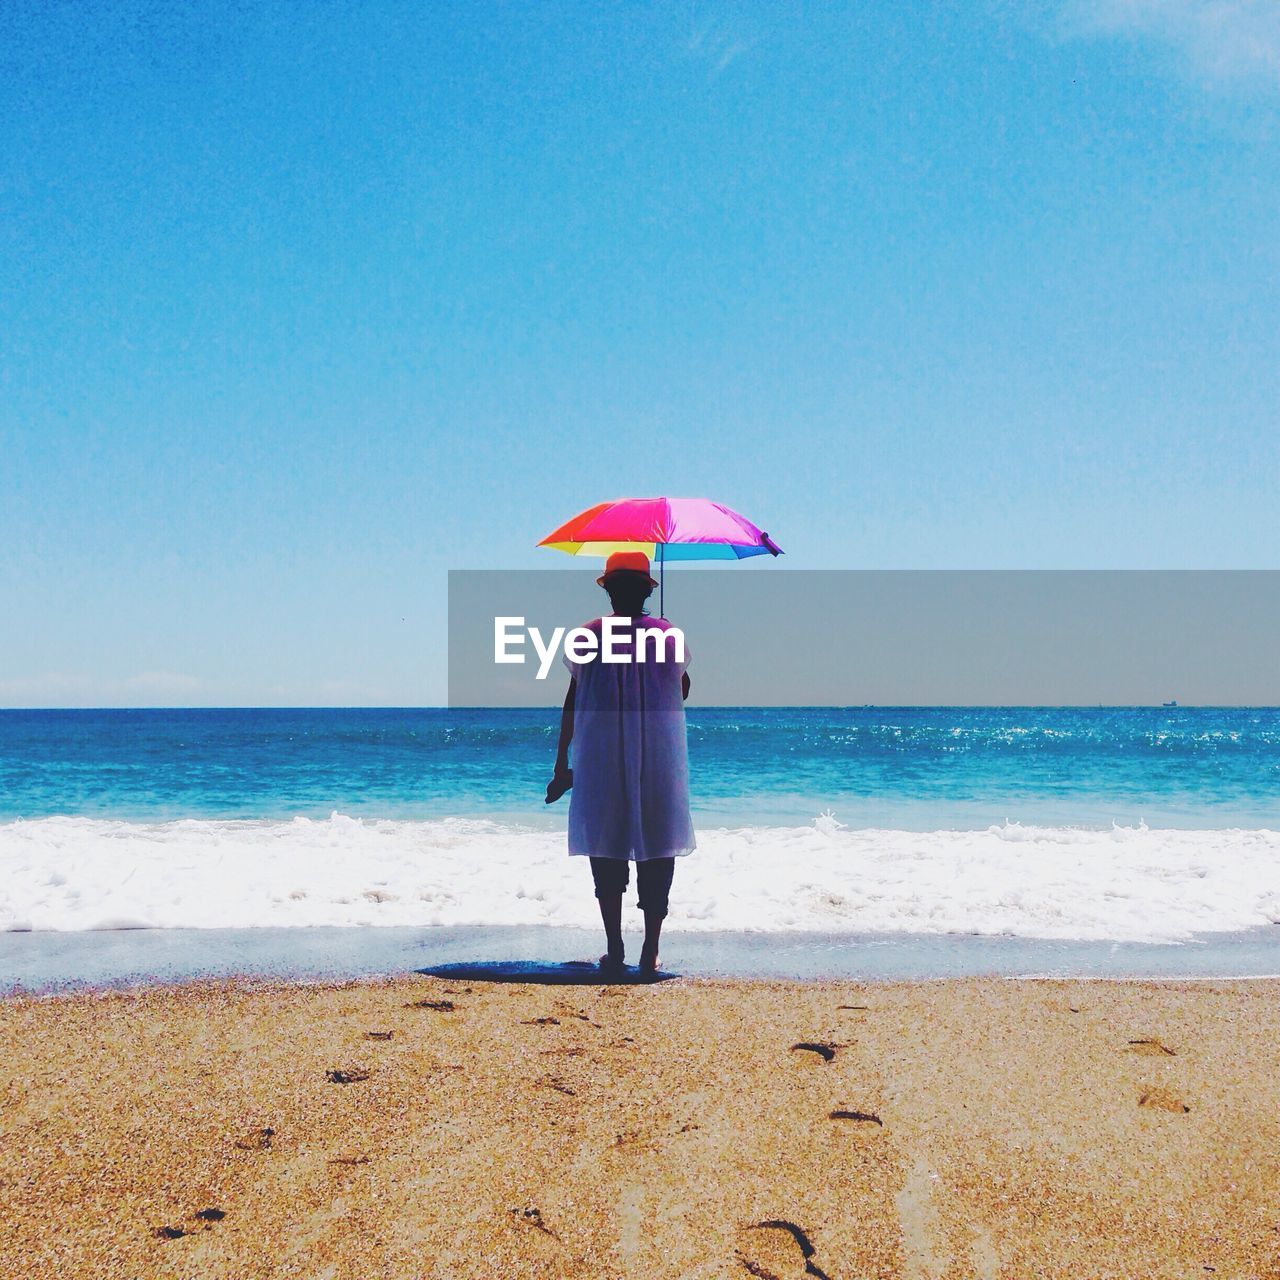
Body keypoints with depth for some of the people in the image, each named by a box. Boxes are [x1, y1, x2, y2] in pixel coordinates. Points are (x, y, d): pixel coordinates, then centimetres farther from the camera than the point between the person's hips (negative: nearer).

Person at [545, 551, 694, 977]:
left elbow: (572, 701, -1)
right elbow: (683, 690, 15)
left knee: (606, 848, 7)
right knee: (656, 850, 6)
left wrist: (562, 761, 6)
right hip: (660, 761, 1)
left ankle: (615, 950, 7)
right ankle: (651, 952, 4)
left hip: (601, 761, 0)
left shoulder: (589, 637, -3)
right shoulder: (669, 634, 0)